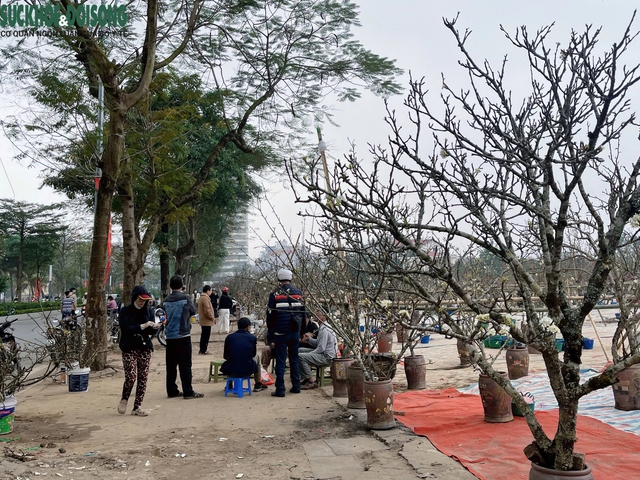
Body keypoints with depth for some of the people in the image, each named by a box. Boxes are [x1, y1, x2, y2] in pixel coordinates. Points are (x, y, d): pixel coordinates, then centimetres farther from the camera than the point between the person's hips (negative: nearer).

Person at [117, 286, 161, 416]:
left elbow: (150, 332, 9)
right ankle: (124, 400, 18)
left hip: (145, 348, 4)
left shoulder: (149, 311, 9)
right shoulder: (125, 311, -3)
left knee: (143, 378, 2)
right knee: (131, 376, -11)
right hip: (129, 349, -4)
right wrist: (143, 326, -23)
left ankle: (136, 407, 13)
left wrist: (154, 328, -13)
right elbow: (125, 328, -16)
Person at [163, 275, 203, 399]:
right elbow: (193, 311, 5)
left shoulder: (166, 301, 3)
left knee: (171, 365, 9)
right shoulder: (185, 298, -9)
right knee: (185, 365, -2)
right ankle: (188, 392, 0)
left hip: (170, 336, 5)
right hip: (183, 335, -5)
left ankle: (172, 391, 14)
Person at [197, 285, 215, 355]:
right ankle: (203, 350, 0)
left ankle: (201, 350, 23)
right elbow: (207, 310, -24)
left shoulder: (201, 298, 15)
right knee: (206, 336, -4)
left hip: (203, 320, 10)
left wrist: (212, 317, 17)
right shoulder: (205, 298, -19)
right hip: (207, 321, -10)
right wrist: (212, 317, -11)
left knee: (204, 335, 16)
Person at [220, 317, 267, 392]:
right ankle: (258, 385, 38)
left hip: (231, 371, 1)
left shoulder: (229, 337, 2)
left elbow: (225, 356, 13)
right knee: (256, 357, 31)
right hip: (247, 371, -1)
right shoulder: (252, 337, 1)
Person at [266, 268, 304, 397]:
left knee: (280, 361, 1)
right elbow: (303, 313, 11)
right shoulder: (298, 293, 5)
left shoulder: (275, 294, -7)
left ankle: (280, 389, 1)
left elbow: (270, 315, -4)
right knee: (294, 359, 15)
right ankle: (296, 386, 19)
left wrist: (270, 333, 6)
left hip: (281, 332, -4)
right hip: (295, 332, 4)